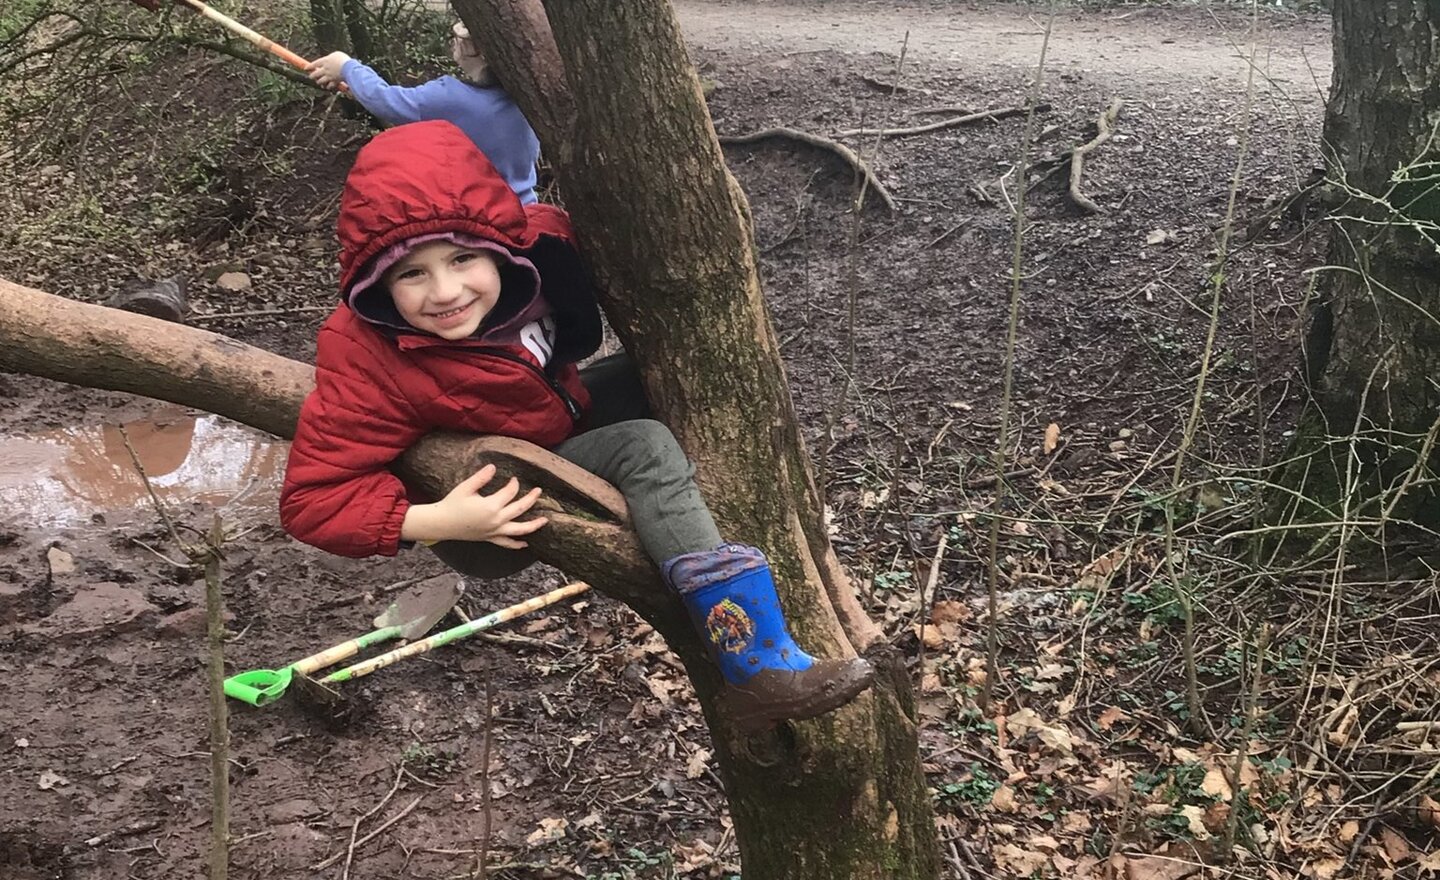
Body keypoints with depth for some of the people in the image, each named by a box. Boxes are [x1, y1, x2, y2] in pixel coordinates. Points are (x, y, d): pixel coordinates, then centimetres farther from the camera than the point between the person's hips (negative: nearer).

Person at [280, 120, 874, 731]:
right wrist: (438, 522, -39)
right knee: (642, 447, -25)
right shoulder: (371, 359, -33)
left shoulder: (534, 242, -21)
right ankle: (757, 663, -28)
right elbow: (311, 497, -29)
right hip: (478, 502, -6)